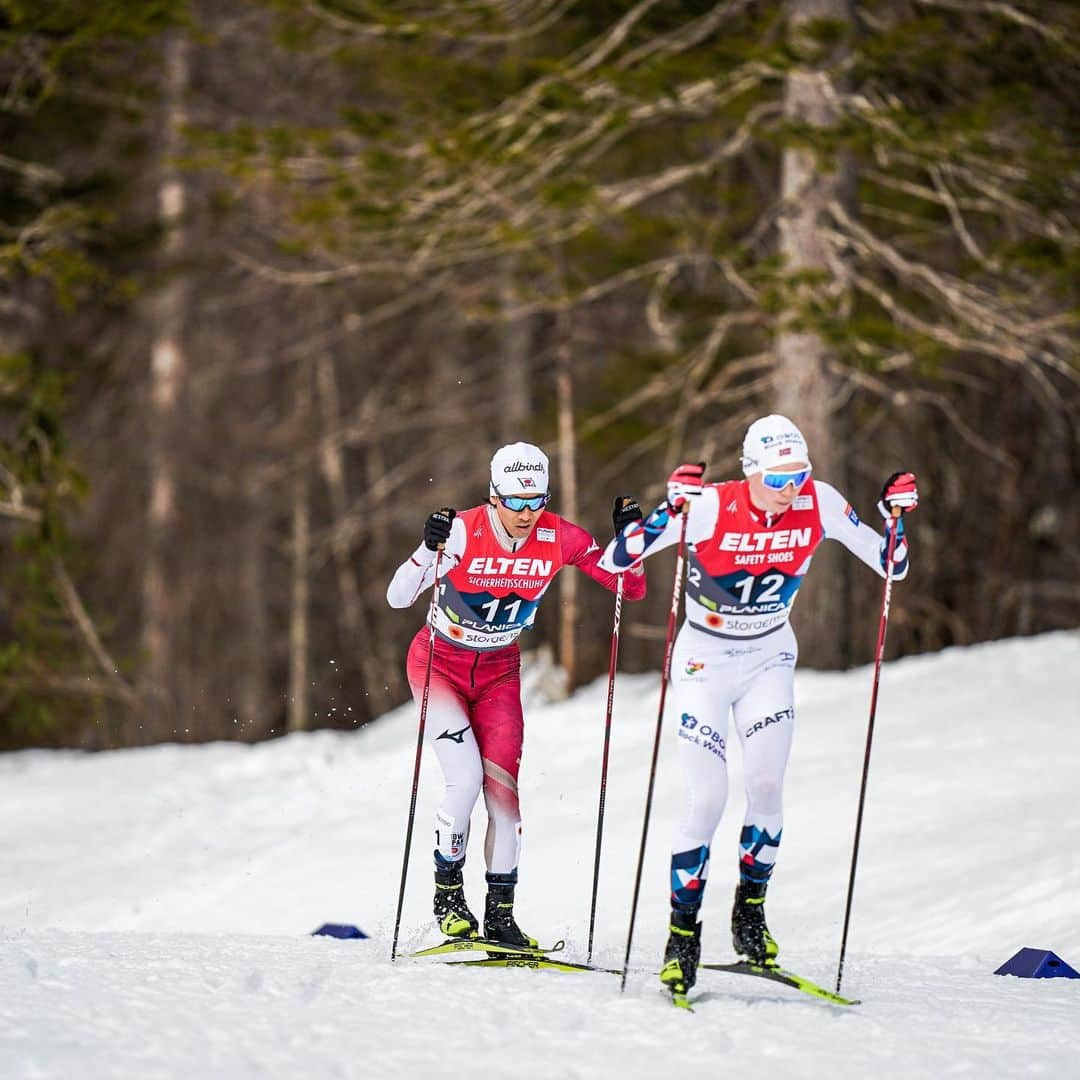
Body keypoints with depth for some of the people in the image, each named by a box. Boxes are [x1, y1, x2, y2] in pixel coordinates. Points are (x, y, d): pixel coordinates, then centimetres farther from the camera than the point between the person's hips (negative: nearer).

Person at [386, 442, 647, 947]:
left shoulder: (559, 537, -16)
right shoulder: (462, 532, -26)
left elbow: (631, 588, -9)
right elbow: (397, 598, -28)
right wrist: (429, 549, -44)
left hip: (499, 672, 3)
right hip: (439, 663, -3)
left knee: (502, 789, -7)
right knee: (466, 778, -18)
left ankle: (500, 914, 3)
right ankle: (447, 892, 2)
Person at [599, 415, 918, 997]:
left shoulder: (819, 504, -13)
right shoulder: (711, 508, -23)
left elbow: (890, 565, -3)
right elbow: (614, 560, -24)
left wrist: (897, 515, -21)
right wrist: (671, 508, -37)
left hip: (769, 660, 3)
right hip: (705, 660, -3)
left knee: (766, 787, -13)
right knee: (708, 800, -13)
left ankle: (749, 912, 8)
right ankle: (683, 933, 1)